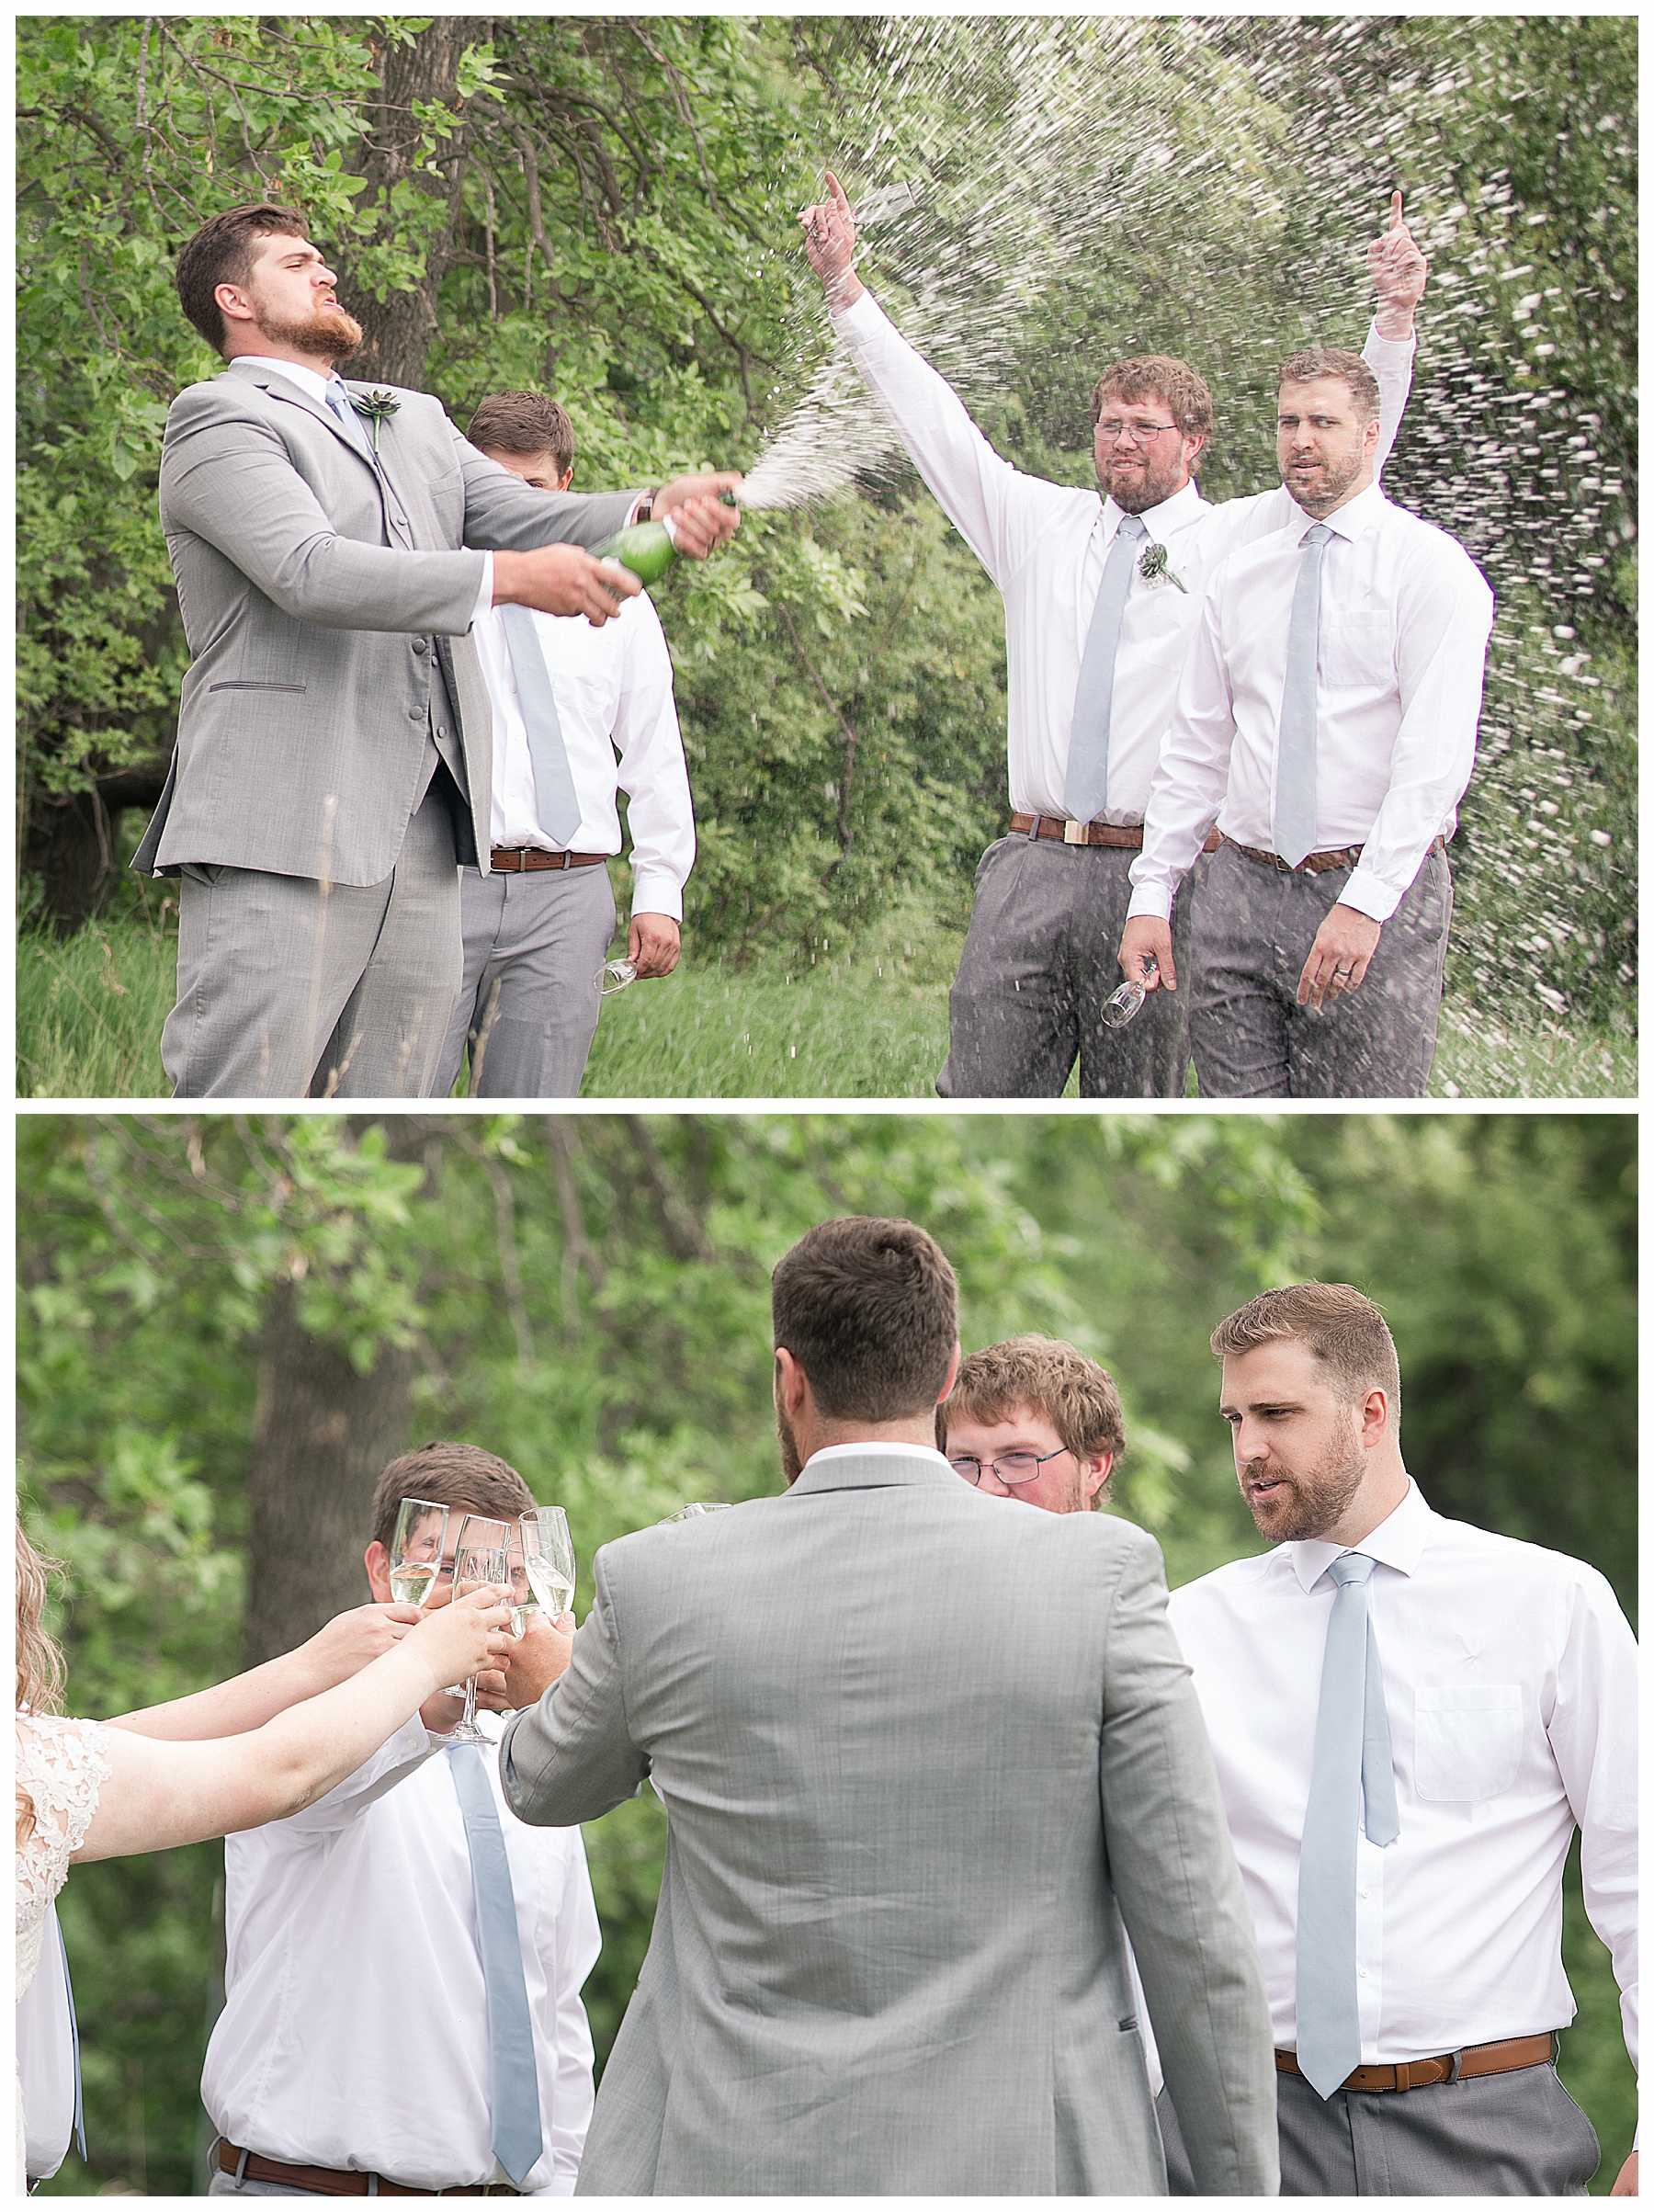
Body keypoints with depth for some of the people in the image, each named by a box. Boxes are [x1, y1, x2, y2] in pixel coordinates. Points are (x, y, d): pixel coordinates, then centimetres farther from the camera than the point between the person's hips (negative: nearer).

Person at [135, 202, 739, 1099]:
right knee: (245, 1096, -11)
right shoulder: (217, 417, 0)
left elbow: (525, 514, 15)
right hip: (283, 829, -8)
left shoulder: (415, 421, 26)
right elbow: (310, 569, -14)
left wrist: (652, 511, -6)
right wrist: (508, 577, -22)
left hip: (422, 828, 8)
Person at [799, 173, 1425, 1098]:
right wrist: (844, 284, 11)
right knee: (985, 1092, -3)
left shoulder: (1237, 541, 6)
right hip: (1033, 868, 2)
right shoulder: (1039, 524, 16)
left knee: (1136, 1101, 0)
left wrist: (1396, 318, -15)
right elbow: (935, 422, 15)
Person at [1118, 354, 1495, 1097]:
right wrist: (1151, 896, 6)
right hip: (1239, 889, 5)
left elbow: (1435, 755, -13)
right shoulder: (1239, 576, 16)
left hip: (1378, 901, -5)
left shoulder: (1429, 565, -3)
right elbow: (1195, 747, 16)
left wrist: (1365, 903, -22)